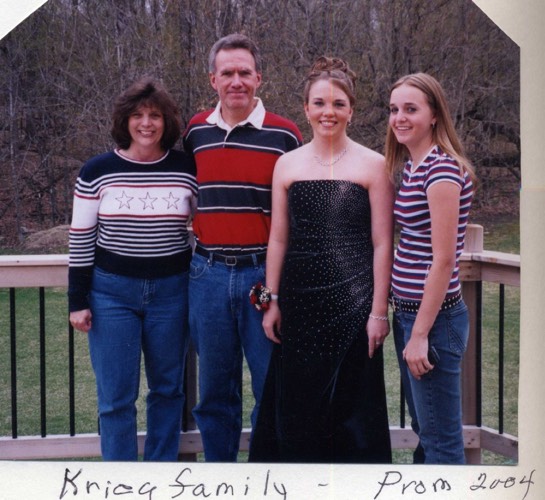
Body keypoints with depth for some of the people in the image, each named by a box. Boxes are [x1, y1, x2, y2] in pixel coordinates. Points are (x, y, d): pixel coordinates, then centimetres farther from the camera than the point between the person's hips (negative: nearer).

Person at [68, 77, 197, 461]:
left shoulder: (188, 170, -1)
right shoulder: (97, 172, -3)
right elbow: (81, 240, 1)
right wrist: (78, 301, -1)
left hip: (171, 291, 1)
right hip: (112, 292, -1)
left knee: (168, 387, 11)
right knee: (116, 396, 2)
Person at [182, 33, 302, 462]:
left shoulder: (284, 134, -2)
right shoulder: (195, 132, 7)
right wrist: (197, 242, 13)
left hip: (265, 272, -3)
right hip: (208, 273, 3)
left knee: (272, 384, 2)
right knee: (215, 387, 11)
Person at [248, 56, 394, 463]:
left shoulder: (372, 165, -1)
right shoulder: (287, 165, 8)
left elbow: (382, 244, -2)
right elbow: (278, 239, 10)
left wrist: (379, 310, -6)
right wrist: (272, 300, 6)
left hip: (353, 301, -3)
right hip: (299, 302, 3)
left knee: (352, 406, 2)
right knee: (295, 405, 7)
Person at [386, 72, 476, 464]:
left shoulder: (442, 168, -16)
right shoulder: (413, 166, 11)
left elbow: (443, 259, -19)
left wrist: (420, 335, -19)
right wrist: (408, 326, 12)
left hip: (434, 317, -10)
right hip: (408, 313, 10)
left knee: (441, 441, 0)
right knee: (425, 432, 19)